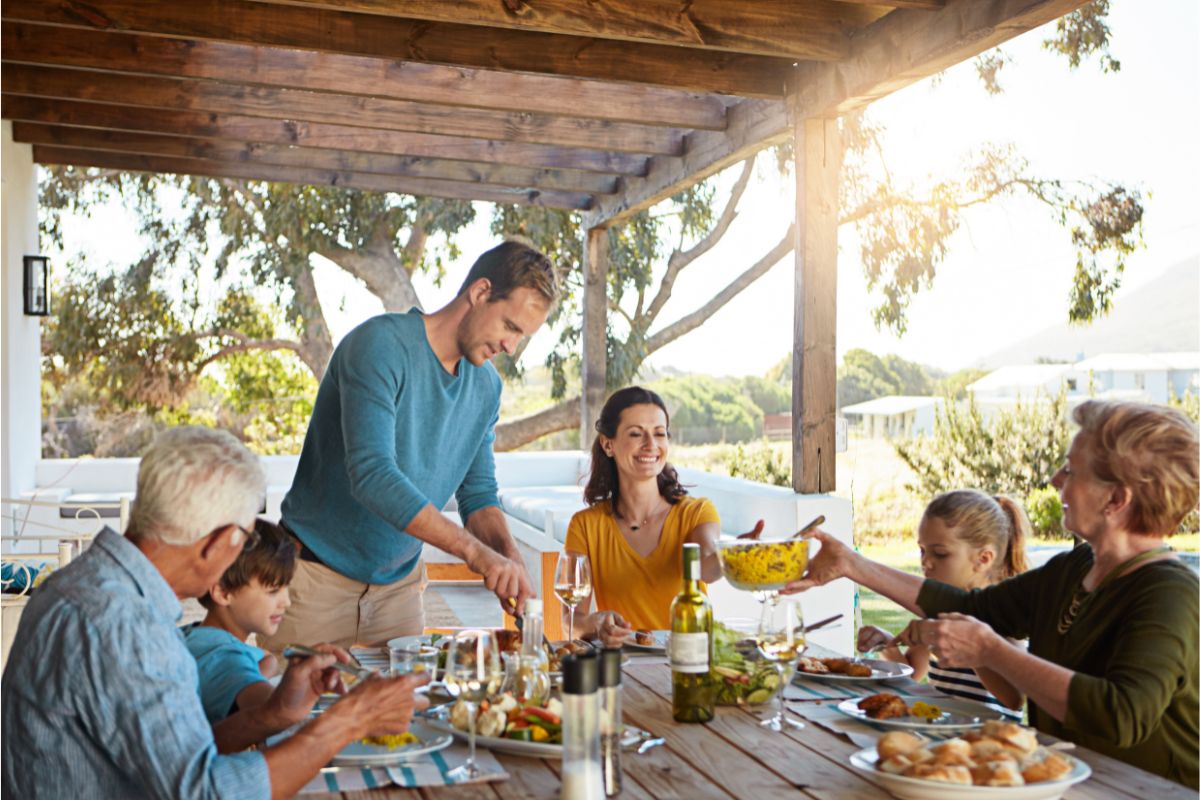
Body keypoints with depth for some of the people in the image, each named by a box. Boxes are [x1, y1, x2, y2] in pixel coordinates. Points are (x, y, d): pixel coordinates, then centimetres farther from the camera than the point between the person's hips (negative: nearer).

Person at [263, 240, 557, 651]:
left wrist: (509, 556, -14)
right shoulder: (381, 344, -20)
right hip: (318, 575, -6)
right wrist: (476, 552, -34)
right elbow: (372, 475, -31)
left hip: (398, 584, 6)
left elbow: (478, 492, 7)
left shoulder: (486, 386, 3)